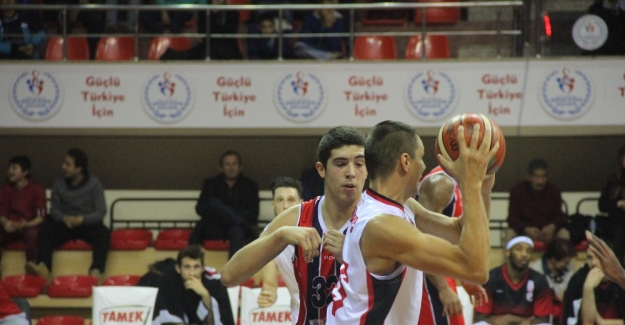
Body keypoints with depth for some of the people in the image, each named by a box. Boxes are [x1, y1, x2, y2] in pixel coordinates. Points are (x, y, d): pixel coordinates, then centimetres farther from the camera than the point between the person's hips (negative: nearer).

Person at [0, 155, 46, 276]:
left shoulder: (37, 190, -2)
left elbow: (40, 217, -8)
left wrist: (25, 225, -26)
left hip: (29, 226, -3)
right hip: (10, 228, 3)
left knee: (33, 234, -39)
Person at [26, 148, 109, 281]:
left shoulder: (94, 184, 0)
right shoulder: (59, 185, 6)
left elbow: (100, 212, -4)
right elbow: (54, 210, 6)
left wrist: (82, 219, -23)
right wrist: (64, 218, -17)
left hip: (88, 224, -2)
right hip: (65, 224, 2)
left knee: (103, 233, -36)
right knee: (44, 229, -29)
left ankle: (96, 271, -56)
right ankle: (43, 267, -50)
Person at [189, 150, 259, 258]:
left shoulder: (250, 185, 17)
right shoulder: (211, 184, 19)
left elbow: (253, 213, 5)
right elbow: (200, 208, 5)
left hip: (237, 226, -1)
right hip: (214, 228, 1)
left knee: (237, 230, -38)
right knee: (213, 202, -27)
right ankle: (249, 228, -31)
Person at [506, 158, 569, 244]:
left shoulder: (554, 190, -1)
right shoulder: (517, 190, -7)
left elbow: (558, 215, -1)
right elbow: (512, 218, -12)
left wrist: (552, 226, -27)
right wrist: (526, 230, -33)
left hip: (547, 231, 1)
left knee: (564, 234, -27)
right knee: (510, 233, -32)